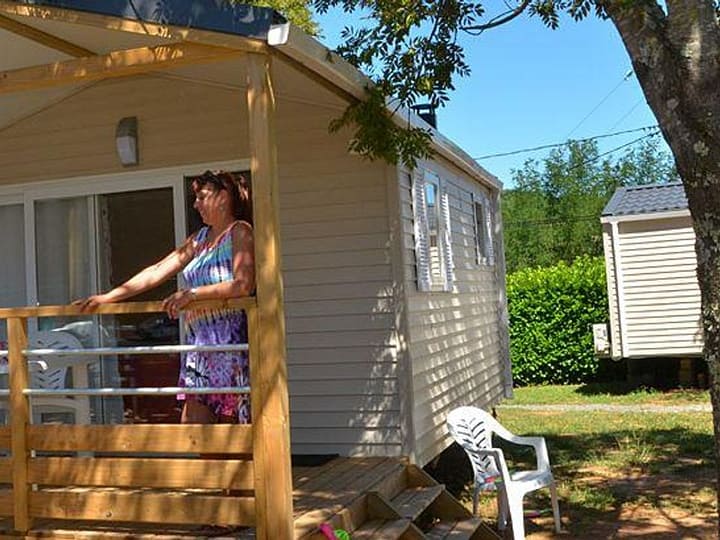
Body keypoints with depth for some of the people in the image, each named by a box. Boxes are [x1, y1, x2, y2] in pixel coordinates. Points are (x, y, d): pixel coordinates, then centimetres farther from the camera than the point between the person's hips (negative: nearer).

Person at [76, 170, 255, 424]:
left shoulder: (239, 231, -1)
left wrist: (193, 293, -20)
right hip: (200, 343, 8)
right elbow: (157, 271, 19)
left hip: (230, 342, -7)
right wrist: (107, 297, 14)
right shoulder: (200, 238, 21)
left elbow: (244, 285, -16)